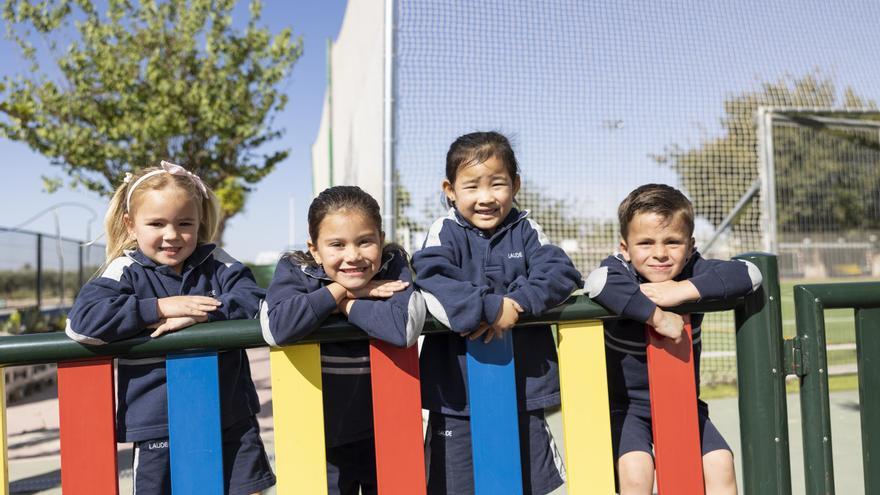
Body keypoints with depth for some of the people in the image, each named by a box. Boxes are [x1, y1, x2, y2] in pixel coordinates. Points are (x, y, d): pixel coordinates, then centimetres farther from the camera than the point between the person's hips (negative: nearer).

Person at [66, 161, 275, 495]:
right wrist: (160, 307, -19)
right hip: (158, 427, -2)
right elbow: (82, 321, -16)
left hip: (232, 419, 2)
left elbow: (254, 300, -9)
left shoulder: (216, 264, 3)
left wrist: (201, 314, -22)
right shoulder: (125, 271, -3)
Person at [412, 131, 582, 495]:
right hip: (457, 391, -2)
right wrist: (491, 308, -29)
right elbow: (431, 278, -23)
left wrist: (517, 303, -24)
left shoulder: (525, 230, 3)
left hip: (523, 387, 3)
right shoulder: (445, 231, -5)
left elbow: (561, 272, -8)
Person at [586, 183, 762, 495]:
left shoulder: (694, 271, -10)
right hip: (625, 404, -3)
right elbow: (598, 282, -43)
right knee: (635, 468, -22)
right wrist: (656, 315, -41)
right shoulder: (619, 269, -19)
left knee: (719, 462, -6)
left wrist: (685, 290, -33)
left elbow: (749, 274, -24)